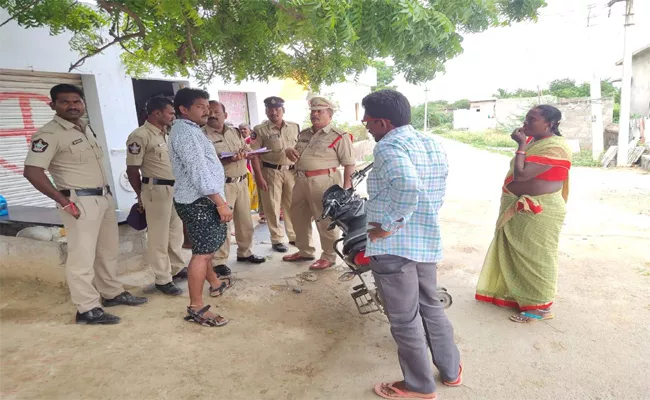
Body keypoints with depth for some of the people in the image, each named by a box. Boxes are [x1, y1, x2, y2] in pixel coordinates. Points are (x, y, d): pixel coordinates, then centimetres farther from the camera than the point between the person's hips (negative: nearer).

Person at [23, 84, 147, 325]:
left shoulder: (86, 129, 14)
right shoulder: (49, 134, -12)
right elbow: (32, 171, -19)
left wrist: (106, 193, 14)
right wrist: (65, 202, -19)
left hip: (104, 198, 9)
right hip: (81, 202, -9)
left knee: (108, 251, 17)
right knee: (82, 256, -3)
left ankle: (112, 293, 31)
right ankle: (87, 309, 6)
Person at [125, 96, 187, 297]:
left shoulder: (166, 134, 13)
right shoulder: (140, 136, -14)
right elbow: (132, 169, -12)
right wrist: (142, 196, -3)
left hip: (175, 188, 8)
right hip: (157, 190, -8)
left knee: (176, 232, 18)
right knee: (159, 237, 1)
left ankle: (177, 268, 33)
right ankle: (163, 279, 12)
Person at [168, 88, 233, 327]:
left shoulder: (189, 129, 19)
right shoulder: (185, 132, -16)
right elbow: (198, 171, -24)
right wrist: (221, 202, -24)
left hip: (201, 199, 11)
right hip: (199, 201, -11)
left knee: (205, 249, 24)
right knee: (202, 252, -8)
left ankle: (215, 284, 42)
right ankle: (196, 308, -1)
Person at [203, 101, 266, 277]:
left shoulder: (235, 132, 13)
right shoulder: (202, 135, -8)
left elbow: (249, 151, 12)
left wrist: (244, 154, -11)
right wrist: (228, 160, -29)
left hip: (242, 182, 7)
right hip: (221, 185, -6)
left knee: (245, 220, 14)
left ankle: (244, 252, 31)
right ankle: (219, 261, 7)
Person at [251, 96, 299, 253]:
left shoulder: (295, 127, 8)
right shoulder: (260, 130, -4)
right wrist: (259, 177, -14)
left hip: (292, 171, 4)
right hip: (271, 172, -3)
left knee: (293, 205, 10)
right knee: (273, 207, 2)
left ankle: (294, 236, 24)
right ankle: (277, 240, 14)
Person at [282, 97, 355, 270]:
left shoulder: (339, 136, -7)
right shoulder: (304, 134, 15)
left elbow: (349, 164, -10)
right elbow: (296, 152, 28)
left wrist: (346, 189, -16)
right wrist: (290, 150, 3)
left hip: (324, 182, -8)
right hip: (301, 181, 8)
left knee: (326, 220, 2)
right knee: (299, 217, 17)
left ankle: (329, 256, 17)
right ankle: (305, 251, 35)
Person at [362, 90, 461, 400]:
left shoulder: (388, 146, -18)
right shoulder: (433, 145, 10)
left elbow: (408, 187, -36)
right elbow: (437, 195, 13)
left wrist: (387, 226, -24)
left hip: (393, 246, -9)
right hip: (428, 241, 9)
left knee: (405, 320, 9)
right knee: (431, 308, 25)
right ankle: (451, 370, 40)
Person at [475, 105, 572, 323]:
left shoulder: (553, 147, -22)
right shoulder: (534, 141, 8)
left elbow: (521, 174, -27)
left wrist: (521, 145, -20)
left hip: (537, 212, -10)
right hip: (521, 209, 10)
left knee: (536, 256, 2)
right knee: (518, 253, 19)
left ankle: (541, 307, 17)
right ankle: (517, 293, 36)